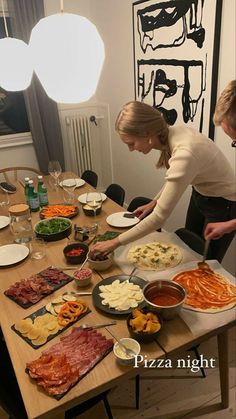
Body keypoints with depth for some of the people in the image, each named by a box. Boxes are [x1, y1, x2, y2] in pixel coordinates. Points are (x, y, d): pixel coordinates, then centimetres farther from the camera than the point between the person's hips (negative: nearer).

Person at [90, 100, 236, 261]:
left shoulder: (184, 154, -37)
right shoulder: (171, 134, -12)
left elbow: (160, 217, -35)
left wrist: (116, 242, -29)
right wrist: (154, 202, 3)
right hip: (202, 195, 8)